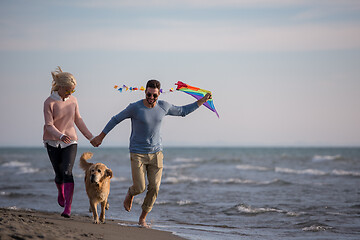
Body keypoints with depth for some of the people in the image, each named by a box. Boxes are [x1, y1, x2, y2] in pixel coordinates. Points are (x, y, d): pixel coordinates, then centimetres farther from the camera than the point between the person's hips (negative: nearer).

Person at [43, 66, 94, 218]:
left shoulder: (72, 100, 2)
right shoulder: (49, 102, -10)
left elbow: (78, 120, 13)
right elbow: (49, 125, -16)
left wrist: (90, 137, 15)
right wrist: (61, 136, -34)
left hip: (70, 142, 1)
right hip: (53, 142, -1)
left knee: (67, 172, -15)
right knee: (59, 174, 5)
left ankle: (67, 208, -19)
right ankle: (61, 192, 41)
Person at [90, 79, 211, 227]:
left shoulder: (163, 107, 0)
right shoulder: (135, 108, -11)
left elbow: (182, 111, 17)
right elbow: (115, 120, 0)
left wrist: (201, 101, 16)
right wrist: (100, 137, 5)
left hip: (156, 153, 3)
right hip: (137, 154, -3)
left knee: (154, 188, -5)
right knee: (139, 188, -10)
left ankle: (143, 218, 12)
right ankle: (130, 193, 29)